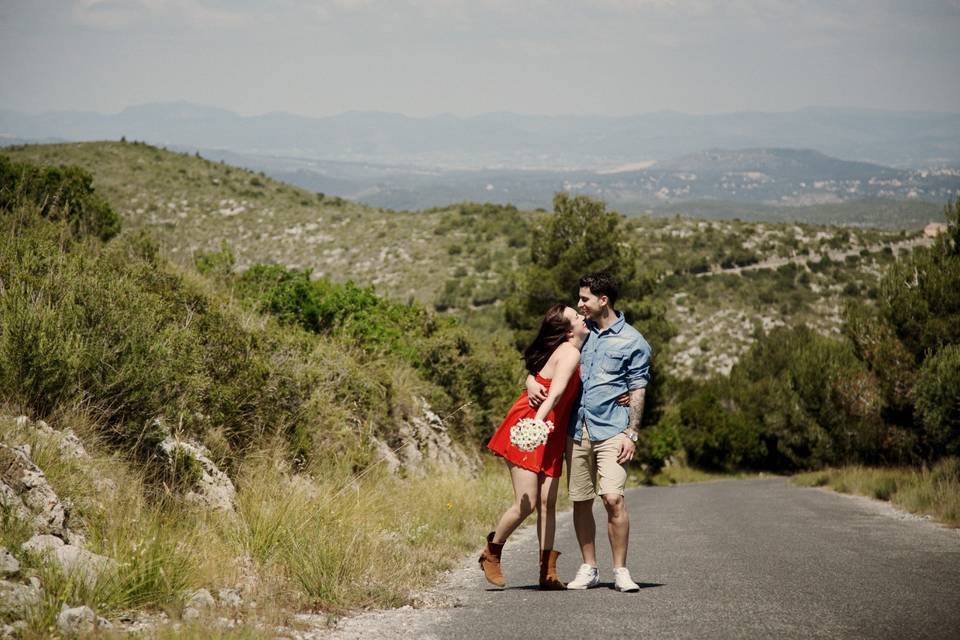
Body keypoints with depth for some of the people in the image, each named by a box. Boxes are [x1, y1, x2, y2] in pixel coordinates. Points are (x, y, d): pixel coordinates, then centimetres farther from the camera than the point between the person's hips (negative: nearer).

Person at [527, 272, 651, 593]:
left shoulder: (632, 342, 2)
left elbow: (638, 391, 0)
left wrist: (631, 434, -8)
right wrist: (532, 380, -3)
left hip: (610, 431, -5)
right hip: (576, 430, 5)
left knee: (613, 498, -16)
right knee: (580, 502, 6)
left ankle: (620, 570, -7)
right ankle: (589, 569, 17)